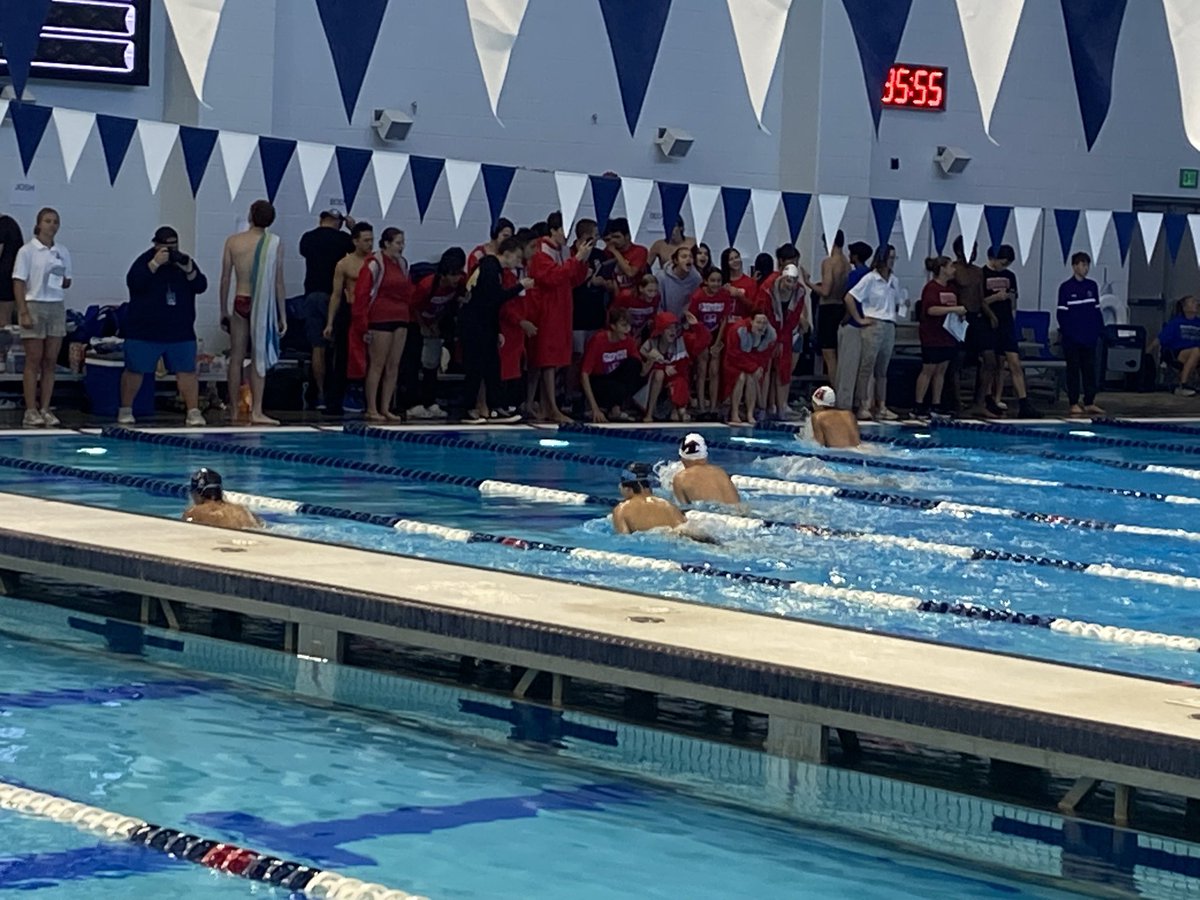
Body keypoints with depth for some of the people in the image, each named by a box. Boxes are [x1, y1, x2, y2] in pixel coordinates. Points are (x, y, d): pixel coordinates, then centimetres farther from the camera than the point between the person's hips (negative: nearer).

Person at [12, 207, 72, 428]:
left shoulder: (62, 252, 10)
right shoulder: (27, 251, -4)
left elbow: (67, 282, 19)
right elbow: (19, 283, -7)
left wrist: (61, 281, -4)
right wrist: (23, 312, -15)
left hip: (56, 307, 5)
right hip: (34, 304, -5)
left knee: (50, 361, 3)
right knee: (33, 361, -4)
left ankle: (45, 409, 6)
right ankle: (31, 411, -3)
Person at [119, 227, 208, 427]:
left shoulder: (185, 261, 9)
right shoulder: (145, 260, -3)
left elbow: (201, 286, 1)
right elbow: (133, 283, -20)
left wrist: (189, 271, -16)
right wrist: (155, 263, -24)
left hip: (180, 332, 3)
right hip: (144, 332, -3)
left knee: (187, 371, -4)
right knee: (134, 371, 3)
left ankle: (194, 412, -4)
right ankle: (125, 411, 15)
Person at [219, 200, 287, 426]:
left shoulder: (233, 241, 2)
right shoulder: (274, 244, -4)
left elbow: (225, 279, 4)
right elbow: (278, 283, -4)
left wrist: (223, 311, 13)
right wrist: (283, 316, 1)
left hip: (240, 303, 2)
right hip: (262, 306, -2)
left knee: (236, 358, 10)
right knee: (259, 359, 0)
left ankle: (234, 410, 16)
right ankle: (256, 411, -6)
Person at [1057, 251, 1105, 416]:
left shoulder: (1092, 286, 9)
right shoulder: (1066, 288, -5)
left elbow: (1097, 310, 13)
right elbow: (1062, 313, -6)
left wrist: (1099, 330, 7)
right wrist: (1066, 332, -12)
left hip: (1089, 337, 4)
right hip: (1072, 339, -4)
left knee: (1090, 369, 6)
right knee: (1073, 370, 1)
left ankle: (1089, 402, 11)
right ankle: (1074, 404, 5)